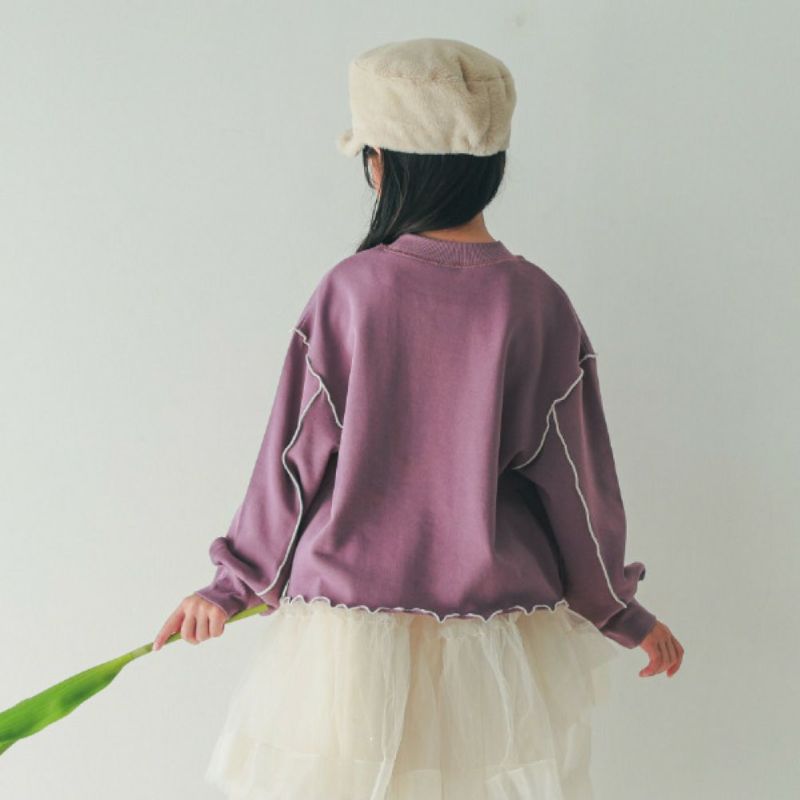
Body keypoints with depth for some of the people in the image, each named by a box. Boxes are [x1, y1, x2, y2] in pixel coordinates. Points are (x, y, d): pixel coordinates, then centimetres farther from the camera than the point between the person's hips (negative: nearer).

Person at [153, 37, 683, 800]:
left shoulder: (350, 289, -9)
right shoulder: (537, 302, -6)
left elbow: (295, 458, -3)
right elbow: (574, 477, -1)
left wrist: (234, 582, 12)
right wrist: (621, 613, 14)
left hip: (348, 633, -1)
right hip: (500, 650, 1)